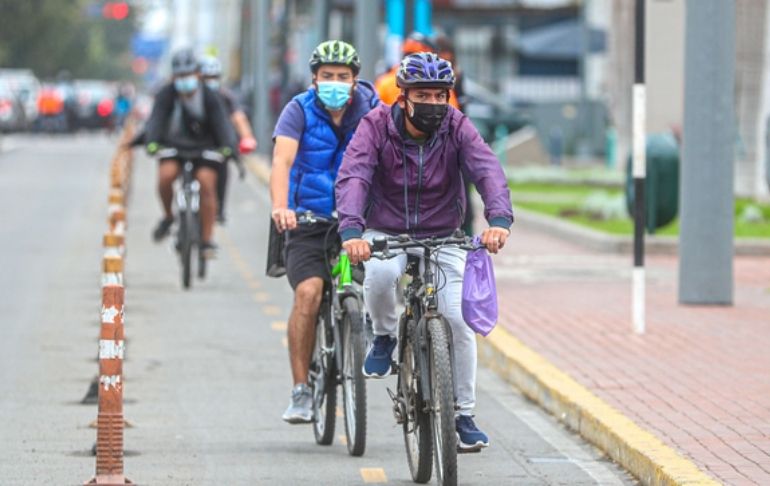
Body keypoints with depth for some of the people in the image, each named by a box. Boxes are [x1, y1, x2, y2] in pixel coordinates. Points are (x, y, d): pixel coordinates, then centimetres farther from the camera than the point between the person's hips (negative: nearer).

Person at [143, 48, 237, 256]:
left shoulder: (209, 97, -12)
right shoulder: (166, 95, -12)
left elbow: (222, 122, -20)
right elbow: (156, 120, -22)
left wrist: (228, 146, -38)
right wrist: (152, 142, -41)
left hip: (205, 148, 0)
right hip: (174, 146, 0)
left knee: (207, 184, -20)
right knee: (166, 175, -28)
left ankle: (207, 239, -12)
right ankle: (168, 217, -1)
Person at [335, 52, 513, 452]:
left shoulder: (456, 127, -13)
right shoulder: (377, 126, -16)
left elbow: (487, 171, -27)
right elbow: (352, 177, -29)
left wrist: (499, 219, -47)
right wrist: (351, 230, -48)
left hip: (442, 238, 2)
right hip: (386, 234, -2)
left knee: (458, 321, -11)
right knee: (381, 273, -36)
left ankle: (463, 415, 5)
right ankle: (385, 337, -4)